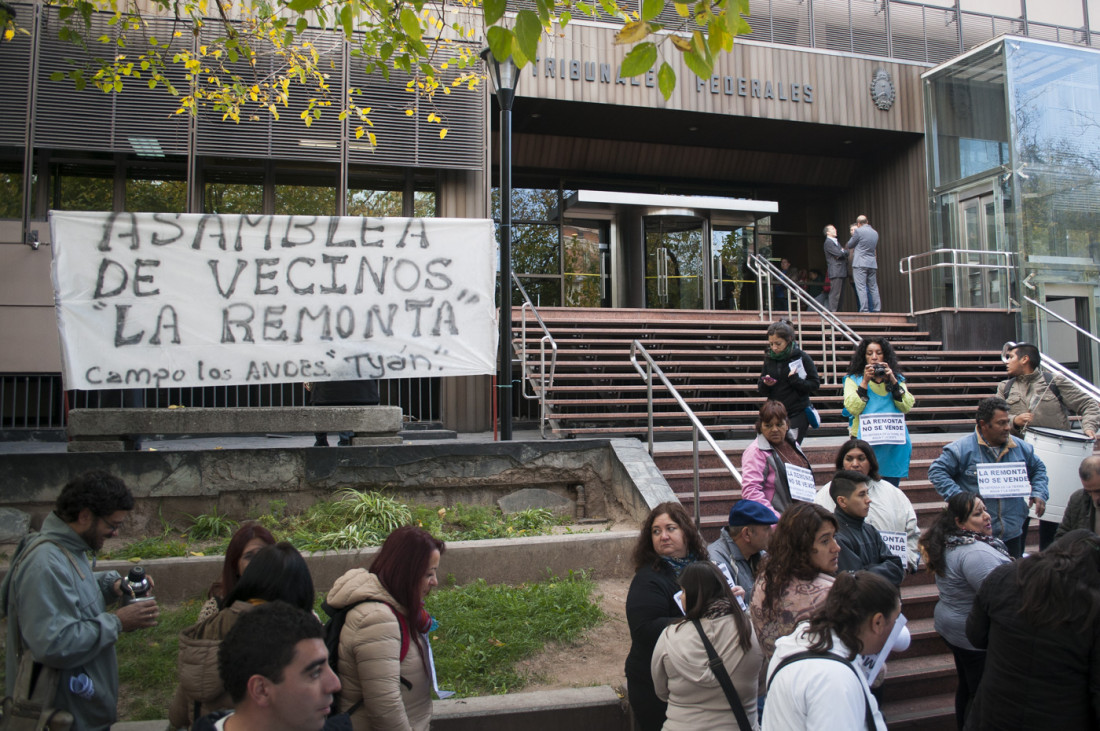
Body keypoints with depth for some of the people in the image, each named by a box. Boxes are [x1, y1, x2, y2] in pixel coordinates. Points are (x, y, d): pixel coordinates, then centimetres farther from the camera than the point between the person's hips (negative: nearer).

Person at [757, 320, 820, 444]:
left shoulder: (801, 358, -5)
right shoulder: (769, 358, 6)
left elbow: (815, 385, -5)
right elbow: (761, 390, 10)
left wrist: (795, 379, -20)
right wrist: (765, 384, -12)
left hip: (798, 415, -4)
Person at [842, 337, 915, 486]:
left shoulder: (897, 379, 15)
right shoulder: (853, 379, 7)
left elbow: (907, 407, 0)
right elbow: (853, 408, -8)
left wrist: (893, 381, -8)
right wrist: (865, 382, -12)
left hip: (894, 442, 3)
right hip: (866, 441, -3)